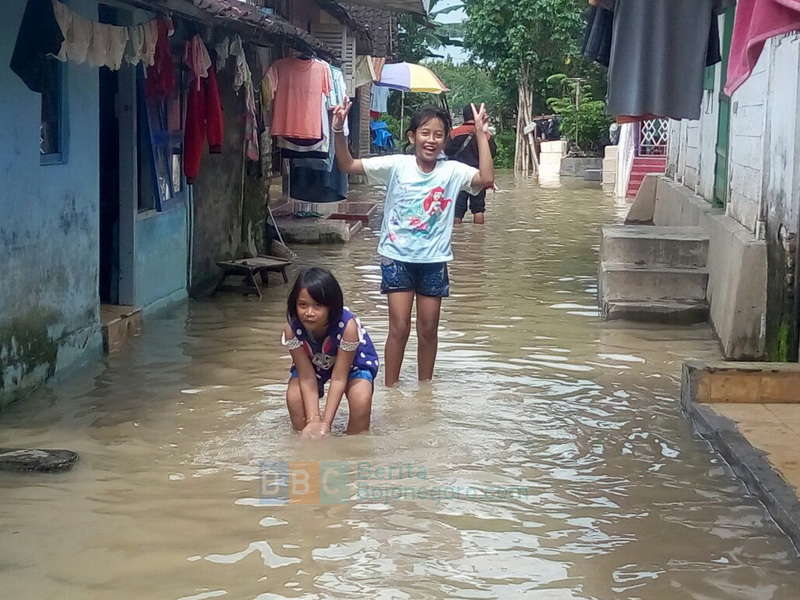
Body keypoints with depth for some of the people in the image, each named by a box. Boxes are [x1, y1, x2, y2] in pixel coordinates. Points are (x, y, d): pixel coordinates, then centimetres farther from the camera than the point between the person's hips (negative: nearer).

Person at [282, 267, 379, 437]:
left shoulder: (348, 326, -40)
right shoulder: (292, 328, -33)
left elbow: (338, 378, -32)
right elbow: (307, 378, -26)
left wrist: (326, 423, -33)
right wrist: (313, 421, -34)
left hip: (353, 361, -2)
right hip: (312, 362, 2)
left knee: (361, 400, -26)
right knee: (294, 397, -20)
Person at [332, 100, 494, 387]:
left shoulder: (452, 171, -5)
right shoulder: (397, 166, -6)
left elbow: (486, 179, -22)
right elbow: (348, 165, -7)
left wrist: (481, 136, -23)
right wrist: (339, 131, -21)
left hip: (433, 260, 2)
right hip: (397, 257, -1)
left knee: (428, 329, 11)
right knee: (399, 328, -1)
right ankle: (390, 390, 12)